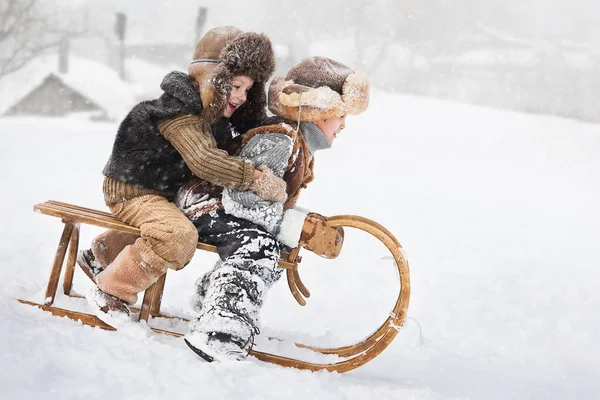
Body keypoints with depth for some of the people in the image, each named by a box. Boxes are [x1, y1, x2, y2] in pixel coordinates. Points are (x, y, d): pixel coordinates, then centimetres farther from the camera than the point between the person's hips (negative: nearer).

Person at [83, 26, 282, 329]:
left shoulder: (210, 113, 5)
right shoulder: (178, 108, -25)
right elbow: (204, 161, -36)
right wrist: (255, 177, -36)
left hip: (164, 190, 10)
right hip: (131, 190, -10)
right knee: (180, 235, -34)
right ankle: (111, 292, -19)